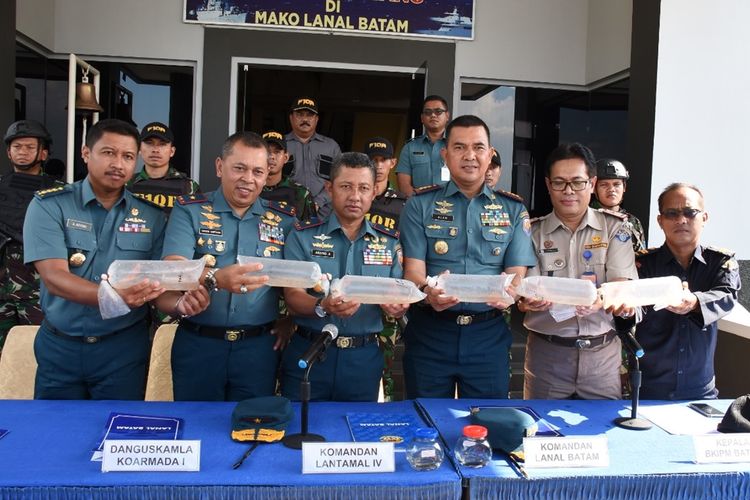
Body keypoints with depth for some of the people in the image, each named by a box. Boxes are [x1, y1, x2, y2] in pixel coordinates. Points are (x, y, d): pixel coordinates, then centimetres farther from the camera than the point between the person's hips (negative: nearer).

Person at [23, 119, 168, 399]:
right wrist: (115, 297, -35)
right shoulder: (49, 205, -6)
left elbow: (161, 282, -2)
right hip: (59, 346, 0)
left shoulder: (151, 215, 0)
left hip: (125, 346, 0)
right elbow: (54, 277, -18)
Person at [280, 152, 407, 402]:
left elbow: (401, 295, 5)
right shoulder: (303, 237, 0)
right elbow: (293, 297, -7)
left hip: (364, 358, 2)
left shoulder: (389, 242, 6)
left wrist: (397, 305, -19)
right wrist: (322, 307, -27)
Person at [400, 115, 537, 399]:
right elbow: (413, 269, -4)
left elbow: (516, 272, 2)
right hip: (430, 332, -1)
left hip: (489, 334, 1)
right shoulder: (420, 205, 3)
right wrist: (427, 291, -27)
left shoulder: (513, 210, 8)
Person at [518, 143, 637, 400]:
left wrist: (601, 299, -31)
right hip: (546, 351, 0)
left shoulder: (615, 227, 4)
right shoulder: (532, 232, 4)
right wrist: (531, 301, -28)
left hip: (603, 352, 0)